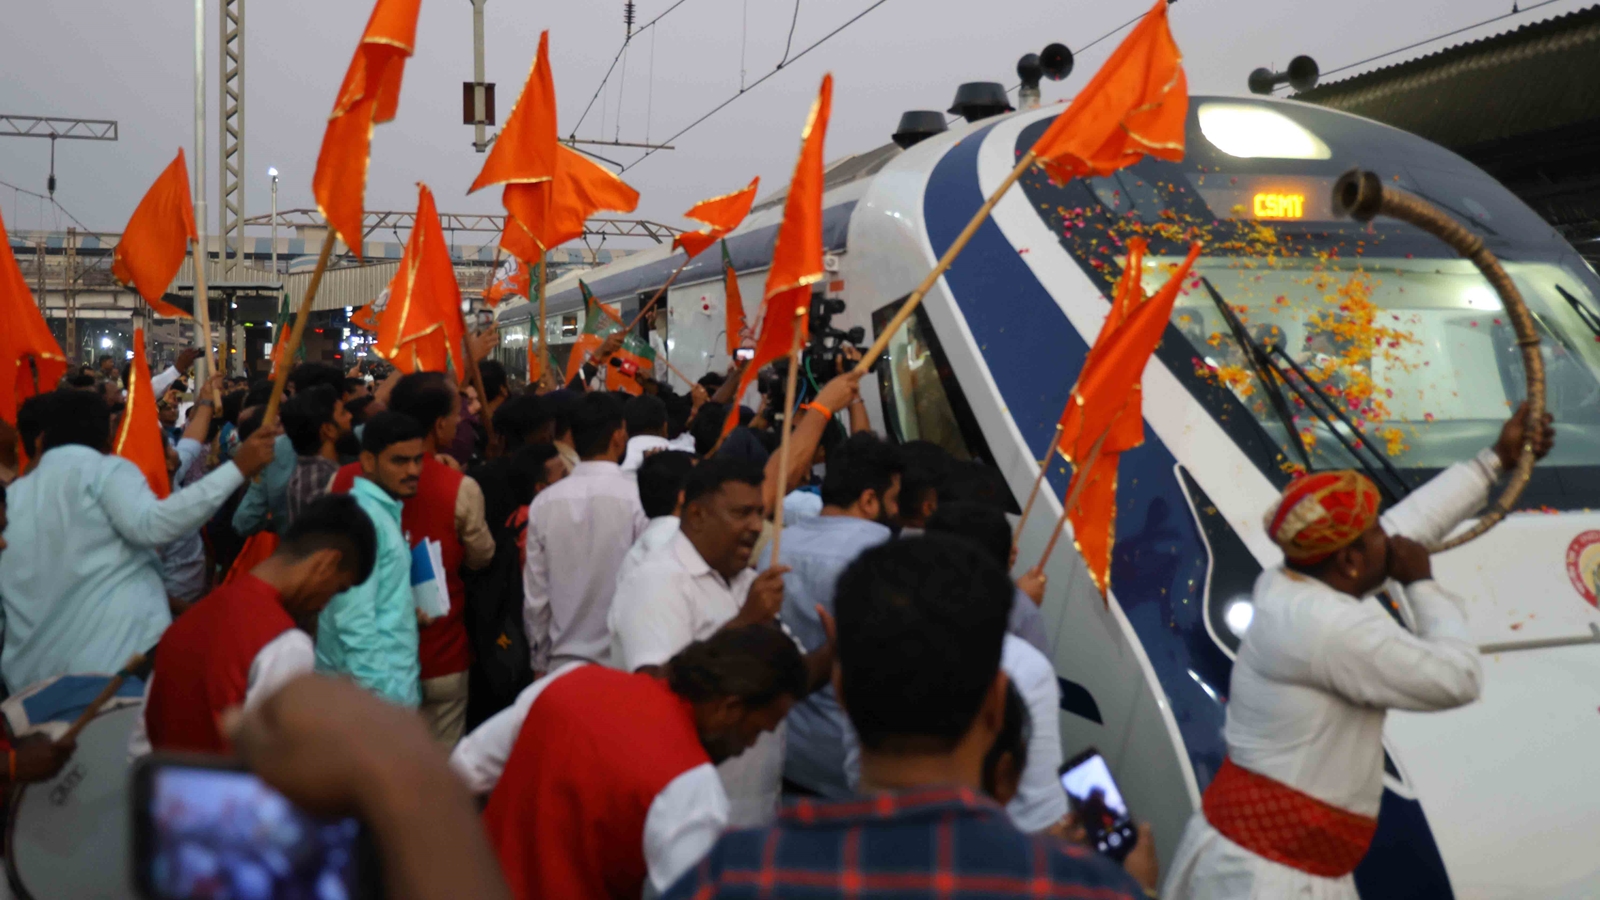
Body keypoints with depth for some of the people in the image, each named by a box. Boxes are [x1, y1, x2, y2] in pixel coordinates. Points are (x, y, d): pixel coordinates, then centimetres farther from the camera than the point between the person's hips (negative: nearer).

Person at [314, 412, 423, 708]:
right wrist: (379, 693, -22)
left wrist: (410, 610, 5)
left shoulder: (384, 511, 12)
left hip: (392, 680, 10)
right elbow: (355, 622, -23)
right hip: (376, 687, -10)